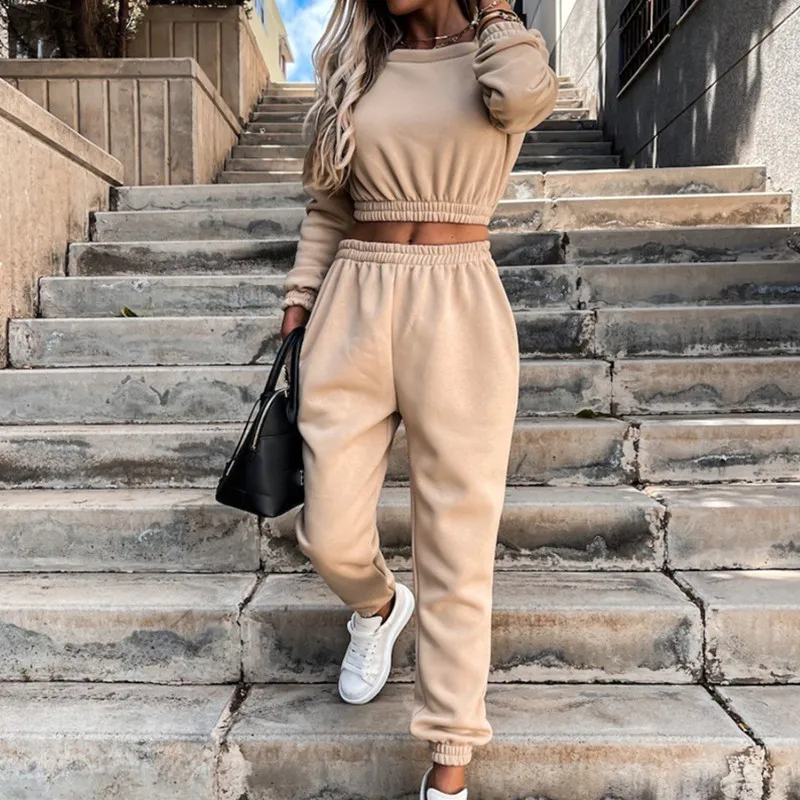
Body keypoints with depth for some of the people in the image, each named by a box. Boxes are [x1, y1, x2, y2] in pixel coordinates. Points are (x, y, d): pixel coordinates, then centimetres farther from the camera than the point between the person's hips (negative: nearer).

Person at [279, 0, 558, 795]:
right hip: (352, 311, 3)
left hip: (459, 316, -3)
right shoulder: (356, 66, 15)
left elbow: (522, 95, -19)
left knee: (456, 545, 0)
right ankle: (378, 606, 41)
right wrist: (298, 304, 9)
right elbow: (327, 207, 16)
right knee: (328, 534, 4)